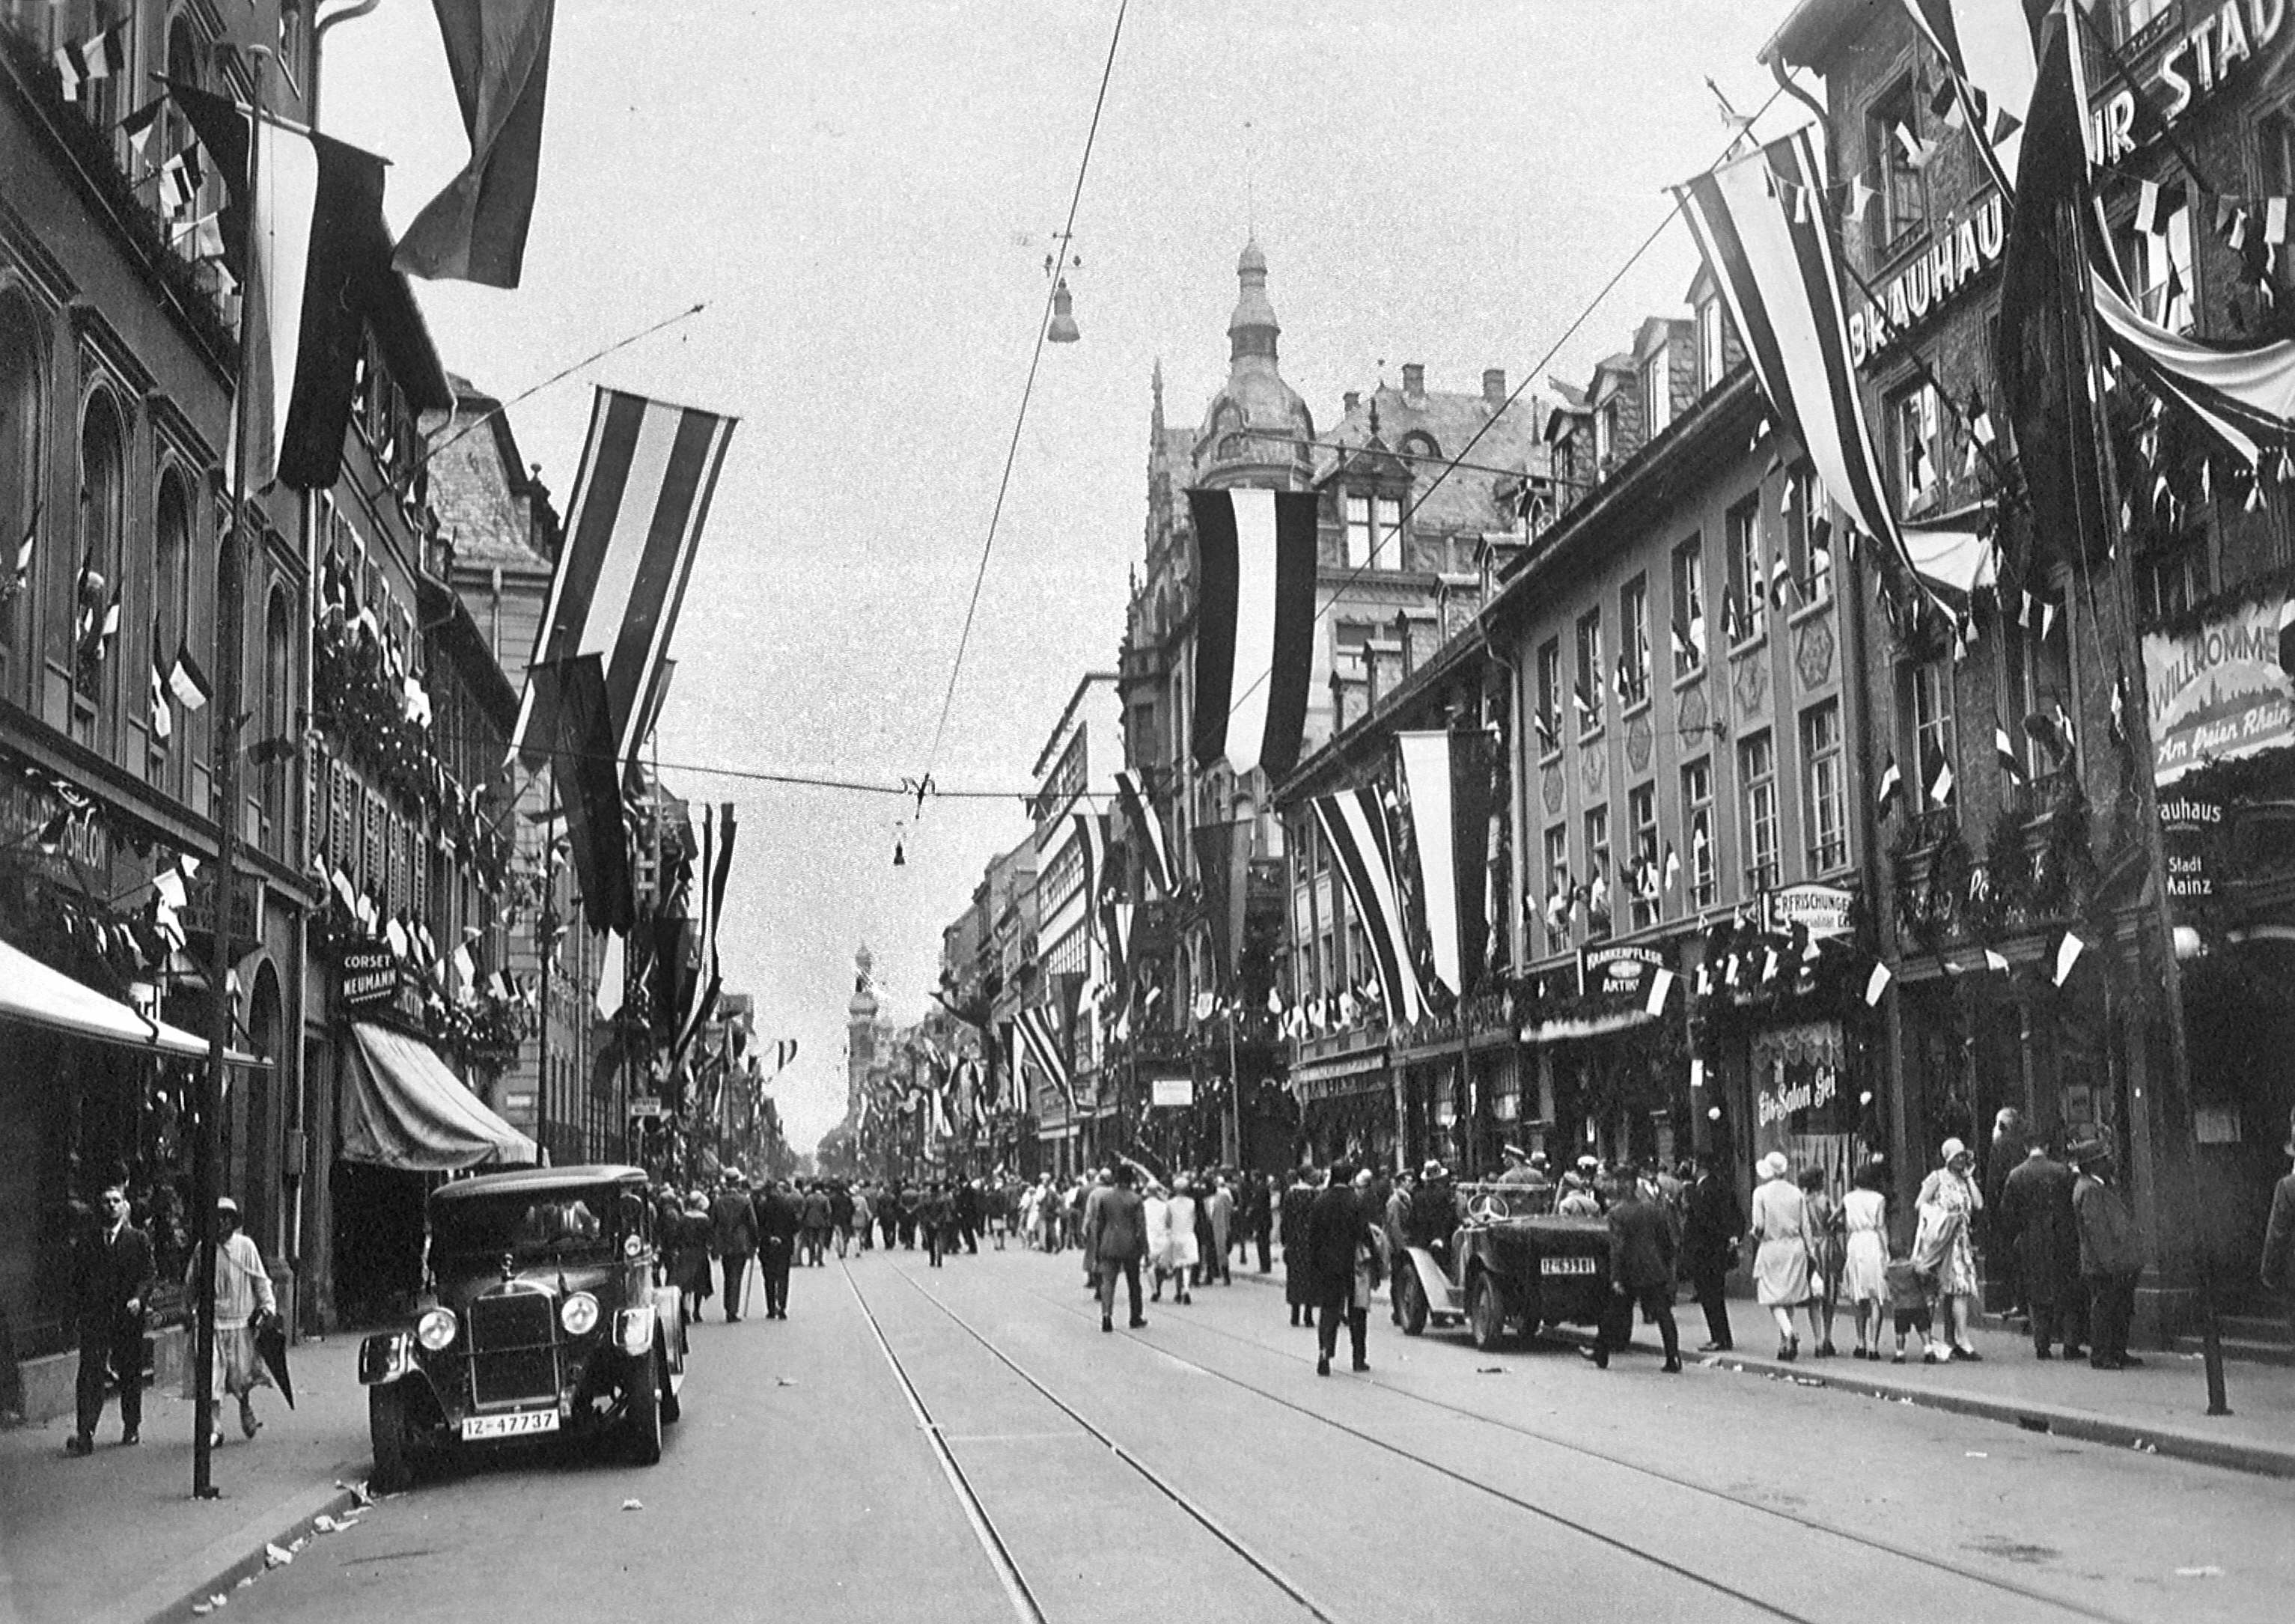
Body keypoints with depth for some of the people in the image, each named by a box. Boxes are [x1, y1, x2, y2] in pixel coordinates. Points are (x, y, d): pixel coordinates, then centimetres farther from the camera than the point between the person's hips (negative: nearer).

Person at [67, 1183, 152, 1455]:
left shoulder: (139, 1239, 6)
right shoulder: (87, 1238, 9)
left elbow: (148, 1275, 2)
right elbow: (77, 1277, 9)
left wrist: (138, 1298, -16)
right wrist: (78, 1309, 0)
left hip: (128, 1317, 0)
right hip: (94, 1316, 0)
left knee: (130, 1374, 8)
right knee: (90, 1373, -11)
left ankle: (131, 1427, 24)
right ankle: (85, 1435, -15)